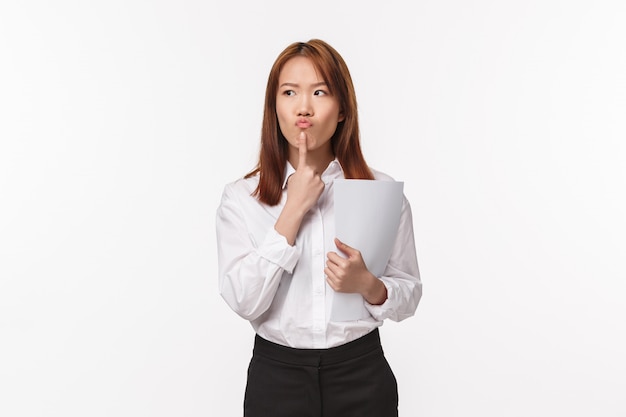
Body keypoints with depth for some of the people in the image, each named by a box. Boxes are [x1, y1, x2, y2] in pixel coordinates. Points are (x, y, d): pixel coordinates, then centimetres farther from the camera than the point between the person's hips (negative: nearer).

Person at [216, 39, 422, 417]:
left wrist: (368, 285, -20)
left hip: (362, 374, 1)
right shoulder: (241, 198, -6)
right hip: (277, 375, 0)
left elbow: (409, 295, 1)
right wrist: (294, 209, -19)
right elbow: (244, 302, -15)